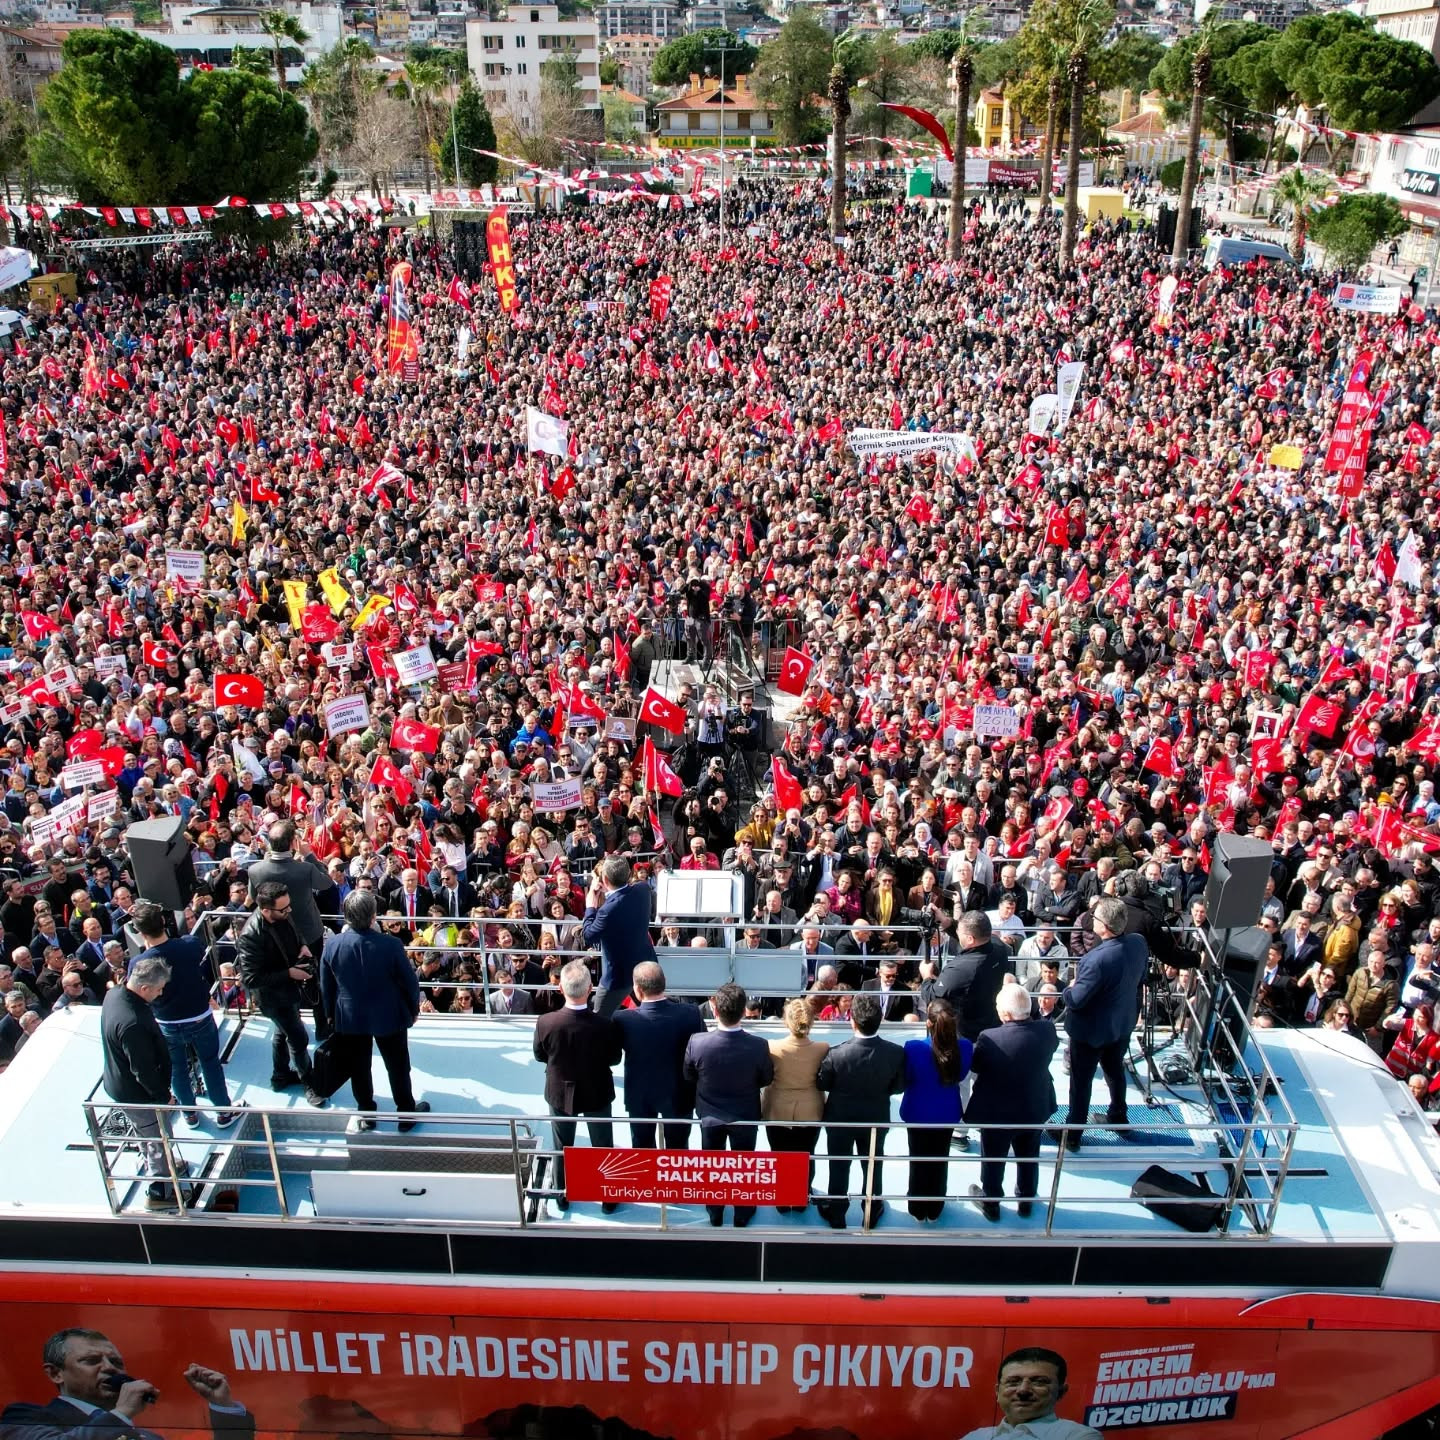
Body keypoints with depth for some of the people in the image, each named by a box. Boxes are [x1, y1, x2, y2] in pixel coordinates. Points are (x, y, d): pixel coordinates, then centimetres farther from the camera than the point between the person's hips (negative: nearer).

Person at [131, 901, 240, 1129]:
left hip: (167, 1026, 0)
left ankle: (190, 1113, 39)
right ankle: (224, 1112, 31)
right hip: (200, 1019, 0)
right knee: (211, 1064, 19)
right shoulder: (192, 944, -21)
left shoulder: (139, 963, -24)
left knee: (177, 1070, 22)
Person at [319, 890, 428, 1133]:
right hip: (389, 1016, -2)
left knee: (358, 1068, 20)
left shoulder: (332, 946, -15)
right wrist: (413, 1009, 6)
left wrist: (331, 1014, 16)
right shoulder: (390, 945, -24)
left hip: (350, 1018, 2)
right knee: (397, 1066, 16)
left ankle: (365, 1114, 33)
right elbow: (409, 981, -13)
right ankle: (406, 1113, 29)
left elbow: (326, 986, -1)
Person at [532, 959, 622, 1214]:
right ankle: (609, 1199, 36)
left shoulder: (545, 1023, -27)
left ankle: (562, 1197, 41)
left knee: (562, 1148, 23)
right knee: (603, 1147, 20)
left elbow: (539, 1055, -7)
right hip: (597, 1093, -1)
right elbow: (615, 1059, -11)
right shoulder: (604, 1025, -29)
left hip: (560, 1093, 1)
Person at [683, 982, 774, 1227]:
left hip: (710, 1114, 1)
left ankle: (714, 1212, 42)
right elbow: (767, 1079, -10)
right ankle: (743, 1214, 40)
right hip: (746, 1115, 0)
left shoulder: (697, 1043, -30)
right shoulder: (758, 1046, -30)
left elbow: (689, 1077, -10)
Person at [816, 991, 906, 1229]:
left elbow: (822, 1084, -13)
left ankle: (836, 1214, 37)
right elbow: (899, 1086, -9)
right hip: (877, 1118, 1)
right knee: (873, 1166, 23)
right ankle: (871, 1212, 41)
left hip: (840, 1118, -1)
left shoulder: (837, 1054, -32)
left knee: (839, 1167, 20)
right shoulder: (896, 1053, -26)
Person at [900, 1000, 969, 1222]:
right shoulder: (964, 1046, -20)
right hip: (947, 1113, 2)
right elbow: (960, 1075, -1)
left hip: (919, 1112, -2)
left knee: (919, 1162, 18)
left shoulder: (914, 1047, -29)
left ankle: (918, 1209, 34)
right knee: (940, 1161, 21)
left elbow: (906, 1079, -12)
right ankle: (935, 1209, 36)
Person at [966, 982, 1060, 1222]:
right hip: (1035, 1109, 3)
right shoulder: (1046, 1031, -22)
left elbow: (974, 1066, -13)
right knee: (1028, 1157, 27)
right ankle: (1026, 1201, 46)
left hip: (997, 1112, -3)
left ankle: (990, 1203, 41)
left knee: (993, 1159, 21)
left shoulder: (989, 1039, -33)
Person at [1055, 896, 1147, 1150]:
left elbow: (1075, 1000, -29)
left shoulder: (1097, 960, -38)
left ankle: (1072, 1133, 29)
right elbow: (1140, 977, 4)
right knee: (1115, 1070, 29)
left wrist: (1070, 987, -8)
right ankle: (1119, 1120, 49)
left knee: (1081, 1080, 13)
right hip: (1123, 1023, 7)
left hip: (1091, 1029, -7)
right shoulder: (1139, 944, -16)